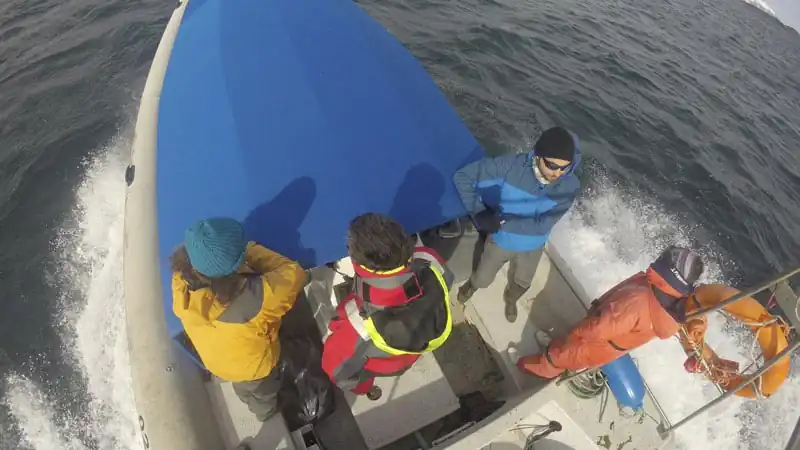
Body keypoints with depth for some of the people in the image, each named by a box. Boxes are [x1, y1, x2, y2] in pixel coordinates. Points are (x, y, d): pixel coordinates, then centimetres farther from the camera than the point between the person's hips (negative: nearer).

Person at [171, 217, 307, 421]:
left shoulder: (181, 284, -32)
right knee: (262, 391, 34)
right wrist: (252, 251, -29)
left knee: (241, 385, 40)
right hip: (252, 365, -4)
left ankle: (248, 399, 73)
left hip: (214, 359, 4)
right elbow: (294, 273, -33)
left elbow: (183, 258, -8)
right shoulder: (256, 298, -49)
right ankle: (266, 411, 67)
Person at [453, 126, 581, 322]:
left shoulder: (569, 186, -28)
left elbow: (542, 224, -32)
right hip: (501, 240, -1)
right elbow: (462, 176, -27)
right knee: (482, 280, 23)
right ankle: (472, 285, 60)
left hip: (532, 246, 2)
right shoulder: (511, 166, -34)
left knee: (522, 283, 30)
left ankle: (510, 300, 65)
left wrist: (501, 221, -35)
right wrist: (478, 212, -31)